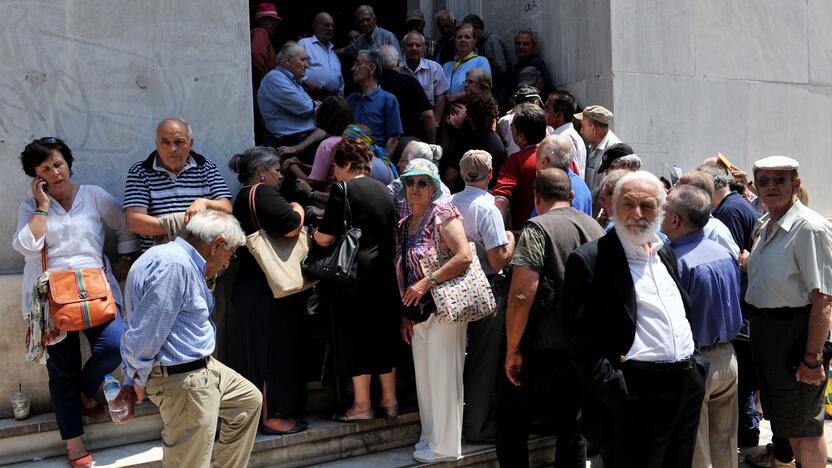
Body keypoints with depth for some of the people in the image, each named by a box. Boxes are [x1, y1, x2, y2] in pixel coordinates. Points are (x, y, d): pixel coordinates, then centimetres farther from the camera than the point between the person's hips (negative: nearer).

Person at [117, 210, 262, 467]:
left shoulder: (186, 262, 10)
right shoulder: (175, 265, -24)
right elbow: (143, 336, -25)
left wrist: (131, 381, 9)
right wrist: (138, 383, -8)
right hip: (183, 380, -11)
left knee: (249, 399, 26)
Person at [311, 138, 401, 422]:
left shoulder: (343, 189, -9)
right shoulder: (383, 190, 11)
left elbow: (326, 238, -12)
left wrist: (315, 233, 8)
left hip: (355, 273, -6)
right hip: (385, 273, 7)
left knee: (354, 336, 2)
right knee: (383, 334, 14)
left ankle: (362, 405, 7)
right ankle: (389, 400, 21)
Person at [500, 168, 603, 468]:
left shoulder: (537, 228, -13)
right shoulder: (596, 228, 7)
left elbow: (521, 295, -21)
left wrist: (512, 350, -13)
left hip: (542, 352, -6)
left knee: (511, 428, 7)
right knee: (571, 428, 16)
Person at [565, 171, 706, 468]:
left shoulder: (666, 253, 14)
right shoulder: (590, 260, -11)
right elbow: (581, 340, -15)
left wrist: (695, 366, 13)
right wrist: (613, 391, -20)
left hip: (688, 388, 8)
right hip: (636, 397, -7)